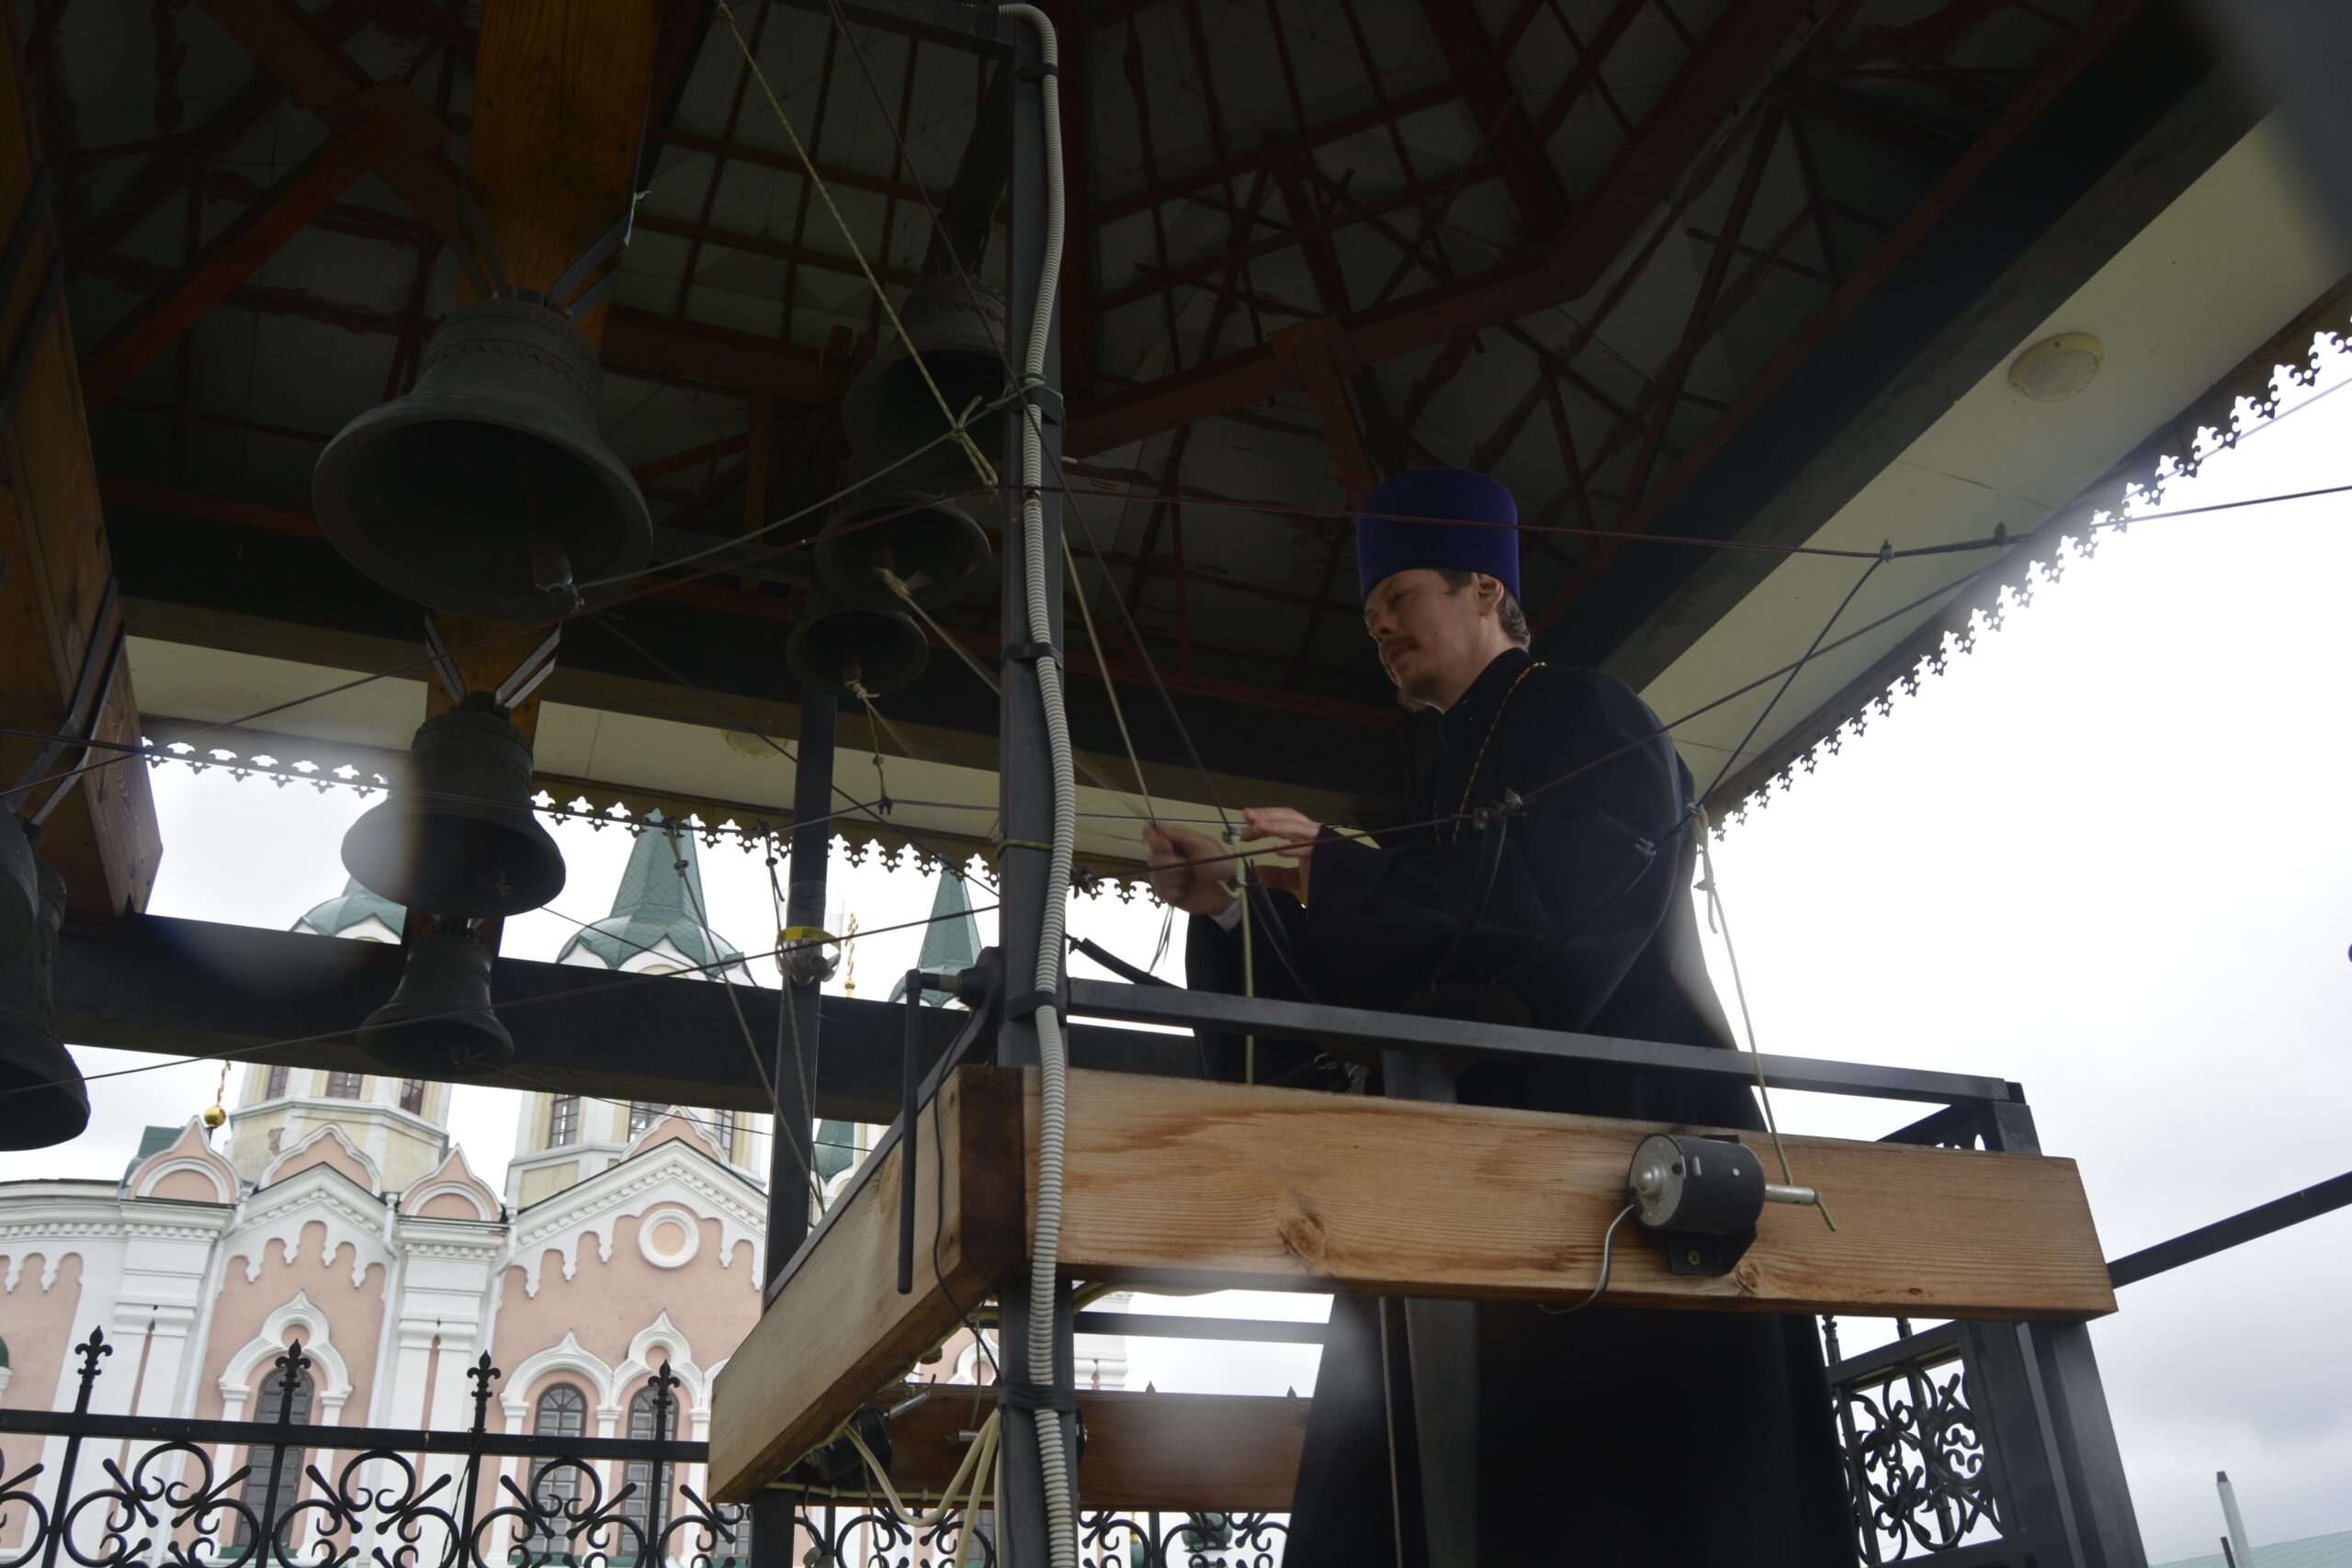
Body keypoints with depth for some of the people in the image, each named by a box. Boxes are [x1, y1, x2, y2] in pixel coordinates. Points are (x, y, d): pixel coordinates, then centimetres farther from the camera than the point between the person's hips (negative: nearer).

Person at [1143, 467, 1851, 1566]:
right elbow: (1351, 987, 21)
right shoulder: (1453, 783, 28)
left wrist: (1339, 873, -12)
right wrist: (1228, 905, 6)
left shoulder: (1586, 717, 6)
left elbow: (1573, 893, -14)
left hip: (1620, 1132, -7)